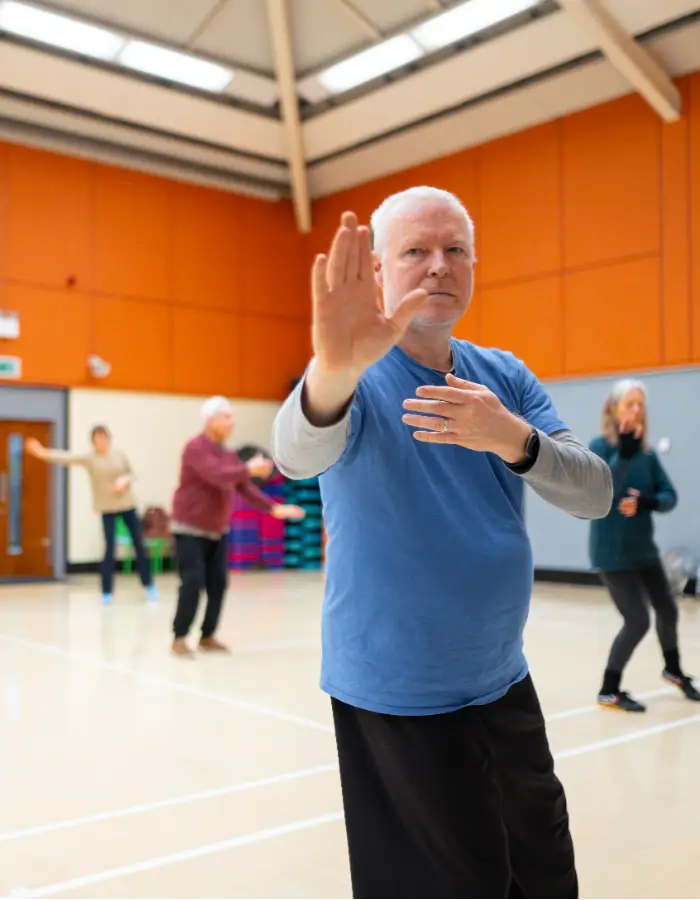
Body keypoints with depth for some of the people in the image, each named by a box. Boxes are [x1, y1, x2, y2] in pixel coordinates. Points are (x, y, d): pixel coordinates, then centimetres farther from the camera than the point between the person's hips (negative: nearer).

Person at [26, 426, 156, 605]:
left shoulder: (120, 455, 1)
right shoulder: (89, 458, -4)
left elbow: (131, 474, 7)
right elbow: (67, 458, -18)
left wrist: (124, 481, -16)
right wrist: (44, 453, -32)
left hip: (128, 505, 2)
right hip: (107, 508, -2)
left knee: (139, 545, 7)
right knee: (110, 548, -7)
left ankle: (149, 585, 21)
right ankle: (107, 592, 5)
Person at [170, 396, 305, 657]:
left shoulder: (229, 454, 8)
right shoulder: (196, 448, -16)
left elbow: (245, 488, 7)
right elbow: (216, 475, -31)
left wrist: (274, 508, -1)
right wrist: (249, 469, -33)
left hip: (218, 531, 7)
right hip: (190, 530, -7)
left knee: (218, 584, 2)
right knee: (193, 584, -11)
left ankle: (208, 636, 15)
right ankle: (179, 638, 3)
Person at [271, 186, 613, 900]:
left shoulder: (505, 377, 2)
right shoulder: (357, 378, -13)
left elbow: (595, 494, -8)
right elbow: (296, 454, -36)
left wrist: (511, 437, -28)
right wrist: (334, 368, -57)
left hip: (505, 683, 6)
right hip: (397, 700, -5)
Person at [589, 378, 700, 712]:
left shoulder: (647, 453, 3)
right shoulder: (600, 446, -13)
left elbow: (670, 495, -1)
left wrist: (645, 502, -21)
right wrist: (624, 454, -40)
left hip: (644, 548, 7)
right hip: (613, 552, -6)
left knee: (668, 611, 19)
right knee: (637, 620, -9)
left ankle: (673, 670, 47)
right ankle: (608, 691, 10)